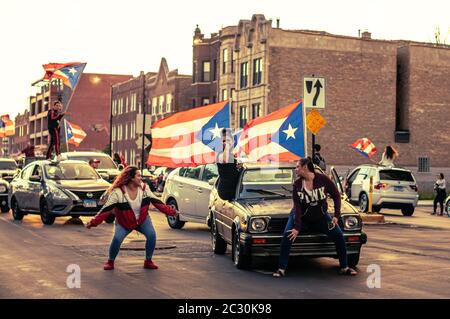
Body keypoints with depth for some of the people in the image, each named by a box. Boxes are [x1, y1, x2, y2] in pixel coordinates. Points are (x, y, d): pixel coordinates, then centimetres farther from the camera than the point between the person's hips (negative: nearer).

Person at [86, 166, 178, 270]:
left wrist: (170, 211, -8)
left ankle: (148, 261, 0)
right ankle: (110, 262, 2)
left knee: (152, 235, -19)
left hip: (142, 220, 3)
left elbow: (157, 202, -3)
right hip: (123, 222, -3)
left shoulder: (144, 188, -10)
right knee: (117, 239, -24)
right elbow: (106, 209, -25)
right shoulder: (118, 192, -23)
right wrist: (93, 222, -34)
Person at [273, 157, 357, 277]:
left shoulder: (323, 179, -15)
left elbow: (336, 196, -6)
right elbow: (297, 207, -15)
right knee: (287, 235, -21)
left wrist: (336, 216, -13)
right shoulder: (297, 185, -12)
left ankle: (344, 267, 6)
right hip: (301, 217, 0)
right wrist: (297, 228, -23)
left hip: (321, 216, 0)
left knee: (339, 235, -10)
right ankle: (281, 268, -15)